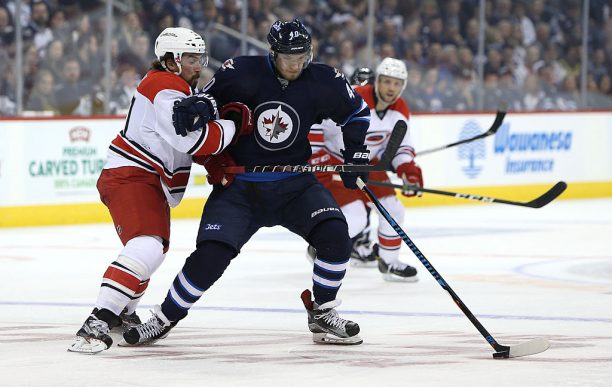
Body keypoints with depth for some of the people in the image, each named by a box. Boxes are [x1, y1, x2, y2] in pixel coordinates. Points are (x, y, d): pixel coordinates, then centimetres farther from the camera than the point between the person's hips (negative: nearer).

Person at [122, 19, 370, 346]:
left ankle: (322, 314, -4)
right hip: (238, 185, -2)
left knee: (334, 233, -22)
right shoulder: (241, 73, -14)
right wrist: (212, 157, -7)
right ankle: (164, 319, 6)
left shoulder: (322, 81, -7)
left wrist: (355, 157, 2)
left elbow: (357, 113, 11)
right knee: (210, 254, -15)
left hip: (294, 183, 2)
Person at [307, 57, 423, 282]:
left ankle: (389, 262, 21)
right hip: (334, 160, -7)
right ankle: (321, 249, 8)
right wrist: (316, 162, -26)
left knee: (393, 209, 3)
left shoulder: (400, 111, -5)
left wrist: (407, 168, -12)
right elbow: (313, 124, -27)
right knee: (355, 217, -18)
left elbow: (399, 145, 8)